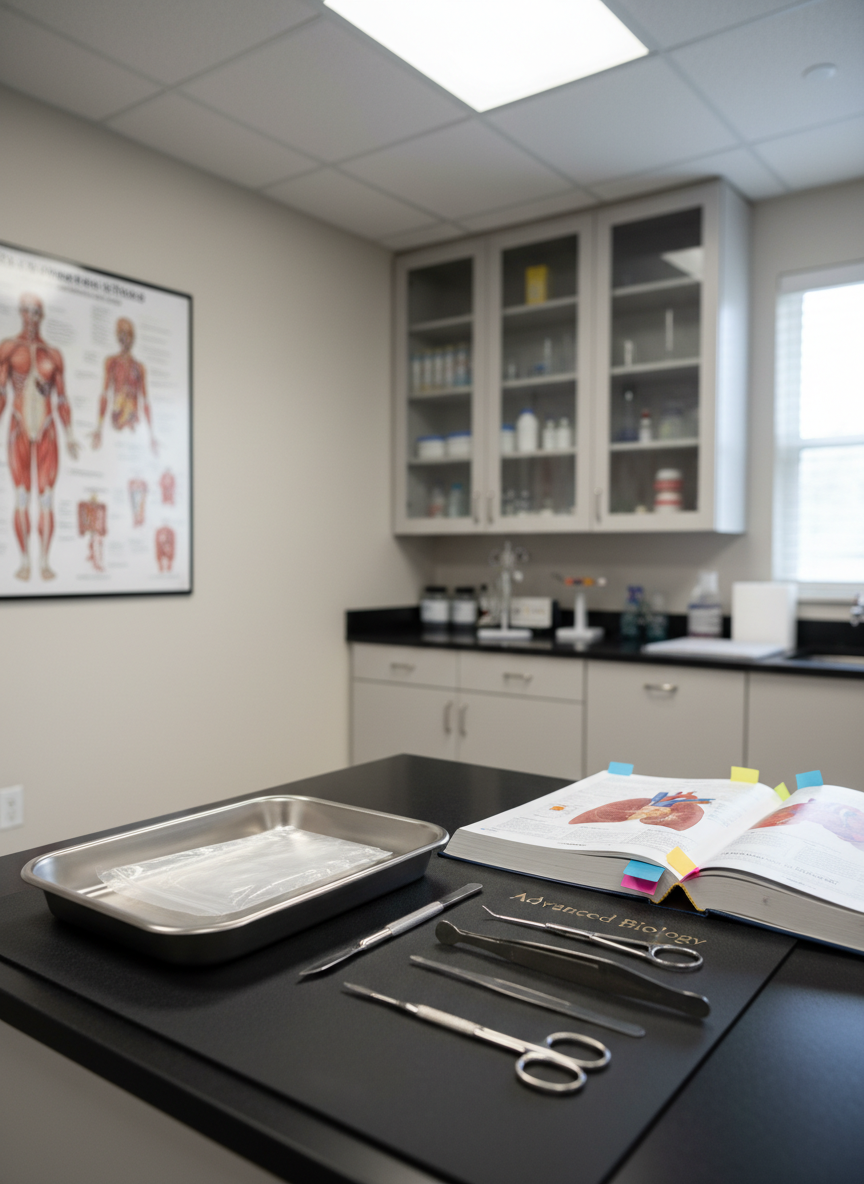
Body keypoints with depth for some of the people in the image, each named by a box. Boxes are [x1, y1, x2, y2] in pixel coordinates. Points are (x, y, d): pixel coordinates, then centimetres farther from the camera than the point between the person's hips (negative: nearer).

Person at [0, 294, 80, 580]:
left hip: (48, 432, 2)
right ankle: (24, 561, 5)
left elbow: (62, 399, 10)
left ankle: (44, 561, 3)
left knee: (47, 497, -1)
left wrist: (70, 436, 4)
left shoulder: (53, 355, 10)